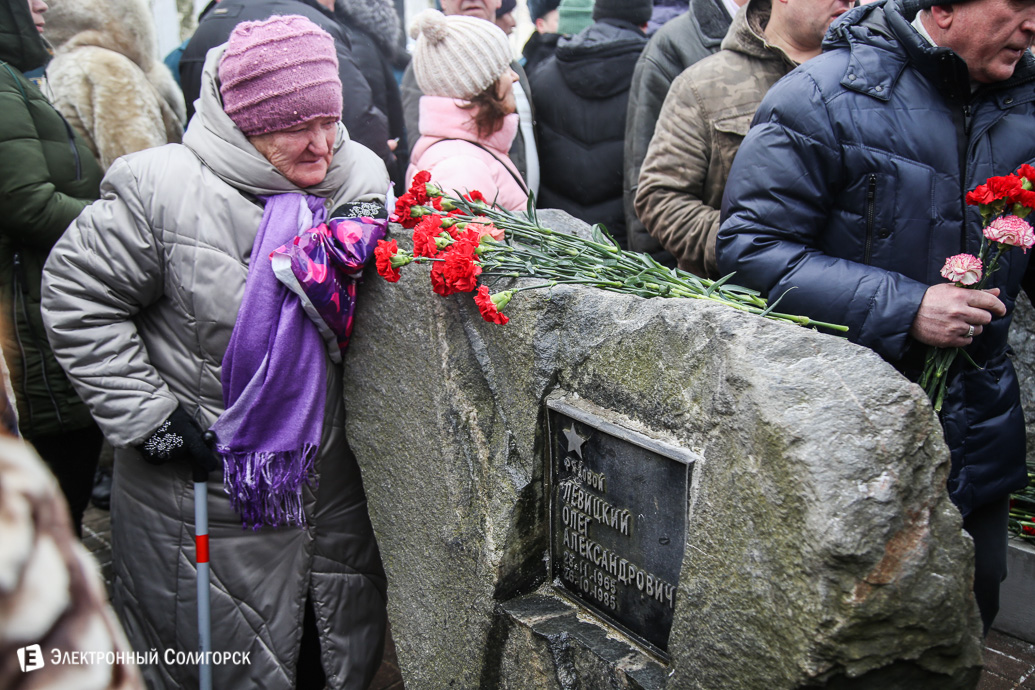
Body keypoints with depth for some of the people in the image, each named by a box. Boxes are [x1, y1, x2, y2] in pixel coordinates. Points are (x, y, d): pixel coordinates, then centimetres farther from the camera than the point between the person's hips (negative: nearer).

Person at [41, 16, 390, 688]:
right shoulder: (163, 188, -18)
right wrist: (147, 416, -13)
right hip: (202, 490, -4)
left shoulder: (362, 177, -2)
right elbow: (77, 295, -10)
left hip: (330, 476, 5)